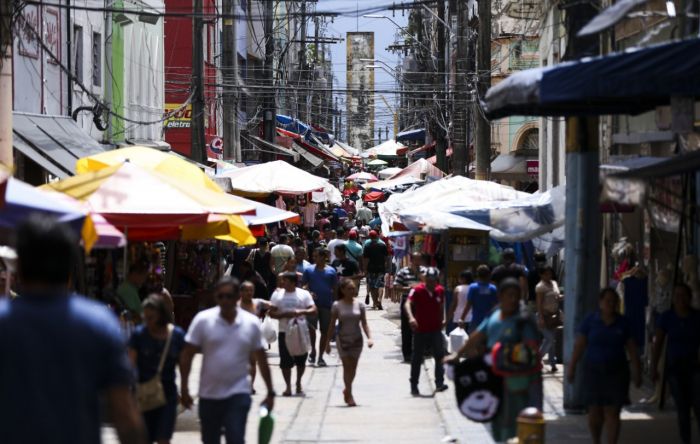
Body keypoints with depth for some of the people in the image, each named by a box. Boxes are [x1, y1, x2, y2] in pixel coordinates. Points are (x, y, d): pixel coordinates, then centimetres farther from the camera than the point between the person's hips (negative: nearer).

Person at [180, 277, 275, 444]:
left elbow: (261, 360, 7)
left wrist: (270, 392, 9)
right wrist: (184, 388, -7)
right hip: (209, 394, 1)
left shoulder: (252, 323, -1)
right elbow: (187, 356, -2)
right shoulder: (203, 320, -5)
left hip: (238, 394, -1)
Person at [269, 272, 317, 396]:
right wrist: (285, 314, -17)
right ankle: (288, 386, 6)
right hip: (284, 333, 0)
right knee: (285, 361, -3)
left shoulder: (304, 294, 1)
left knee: (301, 360, 7)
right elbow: (272, 313, -2)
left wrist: (302, 312, -23)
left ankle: (298, 383, 27)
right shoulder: (277, 294, 3)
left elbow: (313, 310, -4)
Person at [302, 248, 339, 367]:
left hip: (327, 305, 1)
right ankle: (313, 350, 7)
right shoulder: (309, 270, 3)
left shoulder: (331, 271, 4)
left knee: (324, 331, 4)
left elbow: (335, 288, 8)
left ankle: (320, 357, 12)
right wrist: (308, 293, -15)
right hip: (313, 303, -1)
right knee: (311, 327, -15)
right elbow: (303, 285, 5)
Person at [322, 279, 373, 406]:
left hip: (356, 339, 2)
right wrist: (327, 342, 1)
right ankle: (349, 395, -4)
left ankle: (347, 390, 27)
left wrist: (369, 337, -12)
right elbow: (332, 324, 1)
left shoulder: (359, 305, 1)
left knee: (353, 367, 6)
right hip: (343, 339, -2)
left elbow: (364, 323, 1)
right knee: (347, 366, -7)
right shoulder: (337, 305, -3)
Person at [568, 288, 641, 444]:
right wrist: (572, 367, -4)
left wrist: (637, 371, 1)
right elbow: (579, 345, -1)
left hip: (616, 372, 0)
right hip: (594, 371, 0)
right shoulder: (590, 320, -1)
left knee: (612, 413, -4)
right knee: (595, 412, 3)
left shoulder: (622, 323, 2)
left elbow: (632, 348, 4)